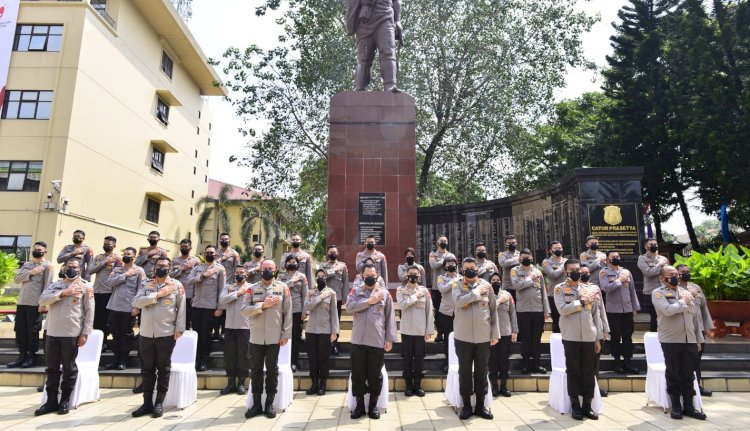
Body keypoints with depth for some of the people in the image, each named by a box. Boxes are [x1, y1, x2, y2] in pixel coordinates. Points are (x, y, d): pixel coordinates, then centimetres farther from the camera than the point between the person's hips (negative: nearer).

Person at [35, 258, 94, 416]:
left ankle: (65, 401, 17)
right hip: (52, 333, 4)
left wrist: (85, 333, -9)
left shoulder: (85, 286, -1)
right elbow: (42, 300, -4)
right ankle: (51, 401, 22)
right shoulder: (55, 285, 11)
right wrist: (62, 293, -16)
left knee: (69, 368, 5)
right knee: (52, 368, 11)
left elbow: (89, 311, -4)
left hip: (72, 333, -4)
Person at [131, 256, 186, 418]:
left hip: (166, 334, -2)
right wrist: (157, 295, -16)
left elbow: (181, 309, -1)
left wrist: (179, 329, -7)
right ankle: (147, 403, 23)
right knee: (147, 369, 11)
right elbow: (136, 302, -9)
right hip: (146, 334, 3)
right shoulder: (145, 284, 6)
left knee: (163, 369, 7)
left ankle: (159, 403, 18)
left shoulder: (176, 285, -1)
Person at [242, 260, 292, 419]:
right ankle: (256, 404, 21)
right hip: (256, 337, 2)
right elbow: (244, 310, -4)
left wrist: (286, 334, -6)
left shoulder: (283, 287, 2)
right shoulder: (253, 288, 6)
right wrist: (262, 305, -16)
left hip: (274, 337, -2)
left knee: (272, 370, 6)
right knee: (255, 370, 9)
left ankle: (269, 404, 18)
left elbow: (288, 312, 0)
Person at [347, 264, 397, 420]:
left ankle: (373, 405, 23)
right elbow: (349, 307, -13)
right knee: (358, 374, 8)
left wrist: (390, 338, -2)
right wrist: (369, 301, -15)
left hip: (378, 341, 0)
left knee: (375, 375, 8)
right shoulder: (355, 291, 6)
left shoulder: (384, 293, 5)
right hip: (358, 340, 1)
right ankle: (359, 405, 23)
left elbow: (390, 317, 3)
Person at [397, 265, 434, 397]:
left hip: (421, 331, 1)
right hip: (406, 331, 0)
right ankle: (409, 385, 19)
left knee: (419, 358, 7)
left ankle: (417, 385, 21)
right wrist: (416, 296, -14)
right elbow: (402, 305, -17)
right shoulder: (401, 290, 1)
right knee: (407, 358, 6)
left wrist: (429, 330, -2)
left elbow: (429, 311, 2)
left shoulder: (424, 290, 2)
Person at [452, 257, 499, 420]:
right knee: (464, 371, 7)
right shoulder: (457, 286, 0)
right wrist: (477, 291, -14)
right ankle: (466, 405, 19)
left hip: (483, 336, 1)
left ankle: (480, 405, 23)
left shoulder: (486, 285, 3)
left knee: (481, 371, 10)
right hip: (463, 336, -1)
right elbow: (459, 302, -21)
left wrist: (495, 334, 3)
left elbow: (493, 311, 6)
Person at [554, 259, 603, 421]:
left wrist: (598, 338, 8)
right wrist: (582, 301, -12)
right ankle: (575, 406, 15)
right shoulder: (560, 289, 0)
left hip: (589, 337, 3)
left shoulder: (590, 288, 10)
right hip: (571, 337, -3)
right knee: (573, 372, 5)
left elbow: (596, 314, 11)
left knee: (589, 372, 8)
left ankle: (587, 405, 19)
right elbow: (563, 309, -16)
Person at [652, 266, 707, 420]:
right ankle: (676, 406, 15)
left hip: (690, 340, 5)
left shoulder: (686, 292, 13)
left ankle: (688, 406, 21)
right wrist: (683, 302, -5)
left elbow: (696, 316, 16)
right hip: (671, 341, -5)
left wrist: (698, 339, 13)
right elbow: (668, 310, -22)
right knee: (674, 375, 5)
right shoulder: (658, 293, -4)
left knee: (688, 375, 10)